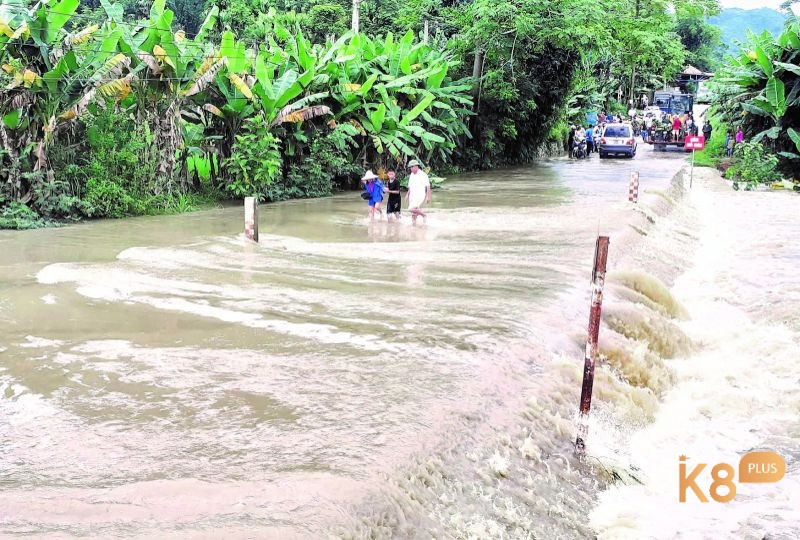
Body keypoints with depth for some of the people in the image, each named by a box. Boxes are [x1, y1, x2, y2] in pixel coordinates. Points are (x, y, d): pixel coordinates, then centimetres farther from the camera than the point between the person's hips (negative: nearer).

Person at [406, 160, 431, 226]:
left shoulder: (422, 175, -9)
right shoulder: (411, 175, 14)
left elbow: (428, 186, -10)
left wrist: (428, 196, -16)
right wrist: (407, 195, 20)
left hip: (420, 196, -7)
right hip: (412, 196, 7)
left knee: (411, 209, -23)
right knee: (413, 213, 6)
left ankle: (424, 215, -5)